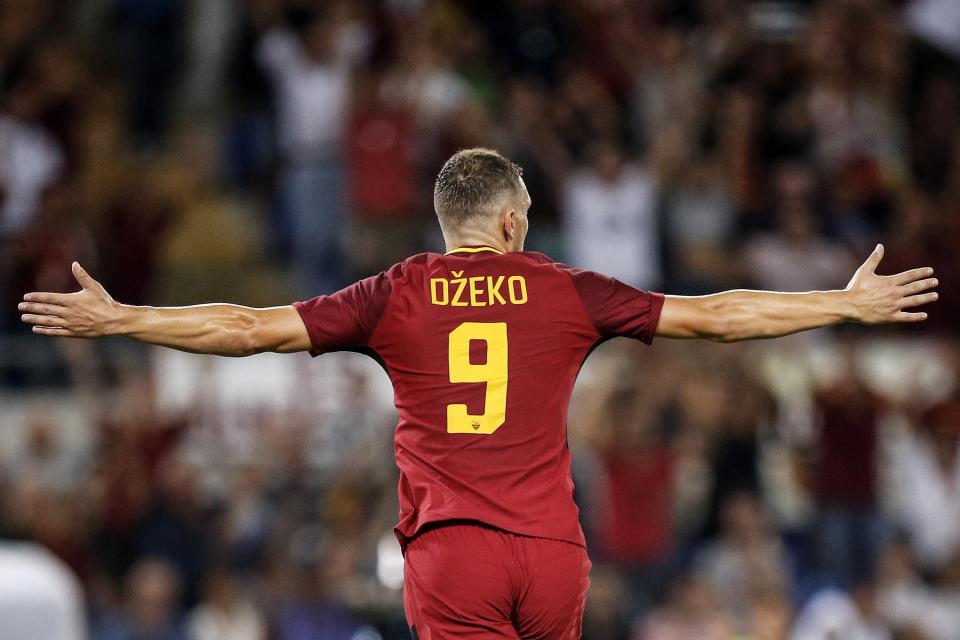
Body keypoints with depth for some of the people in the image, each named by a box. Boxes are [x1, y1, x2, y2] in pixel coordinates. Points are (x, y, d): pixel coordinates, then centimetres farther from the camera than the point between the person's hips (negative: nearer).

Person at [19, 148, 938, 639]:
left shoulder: (395, 296, 4)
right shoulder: (567, 294, 6)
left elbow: (251, 328, 2)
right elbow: (714, 316, 8)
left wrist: (117, 320, 11)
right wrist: (850, 305, 17)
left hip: (449, 553, -1)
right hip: (551, 552, 1)